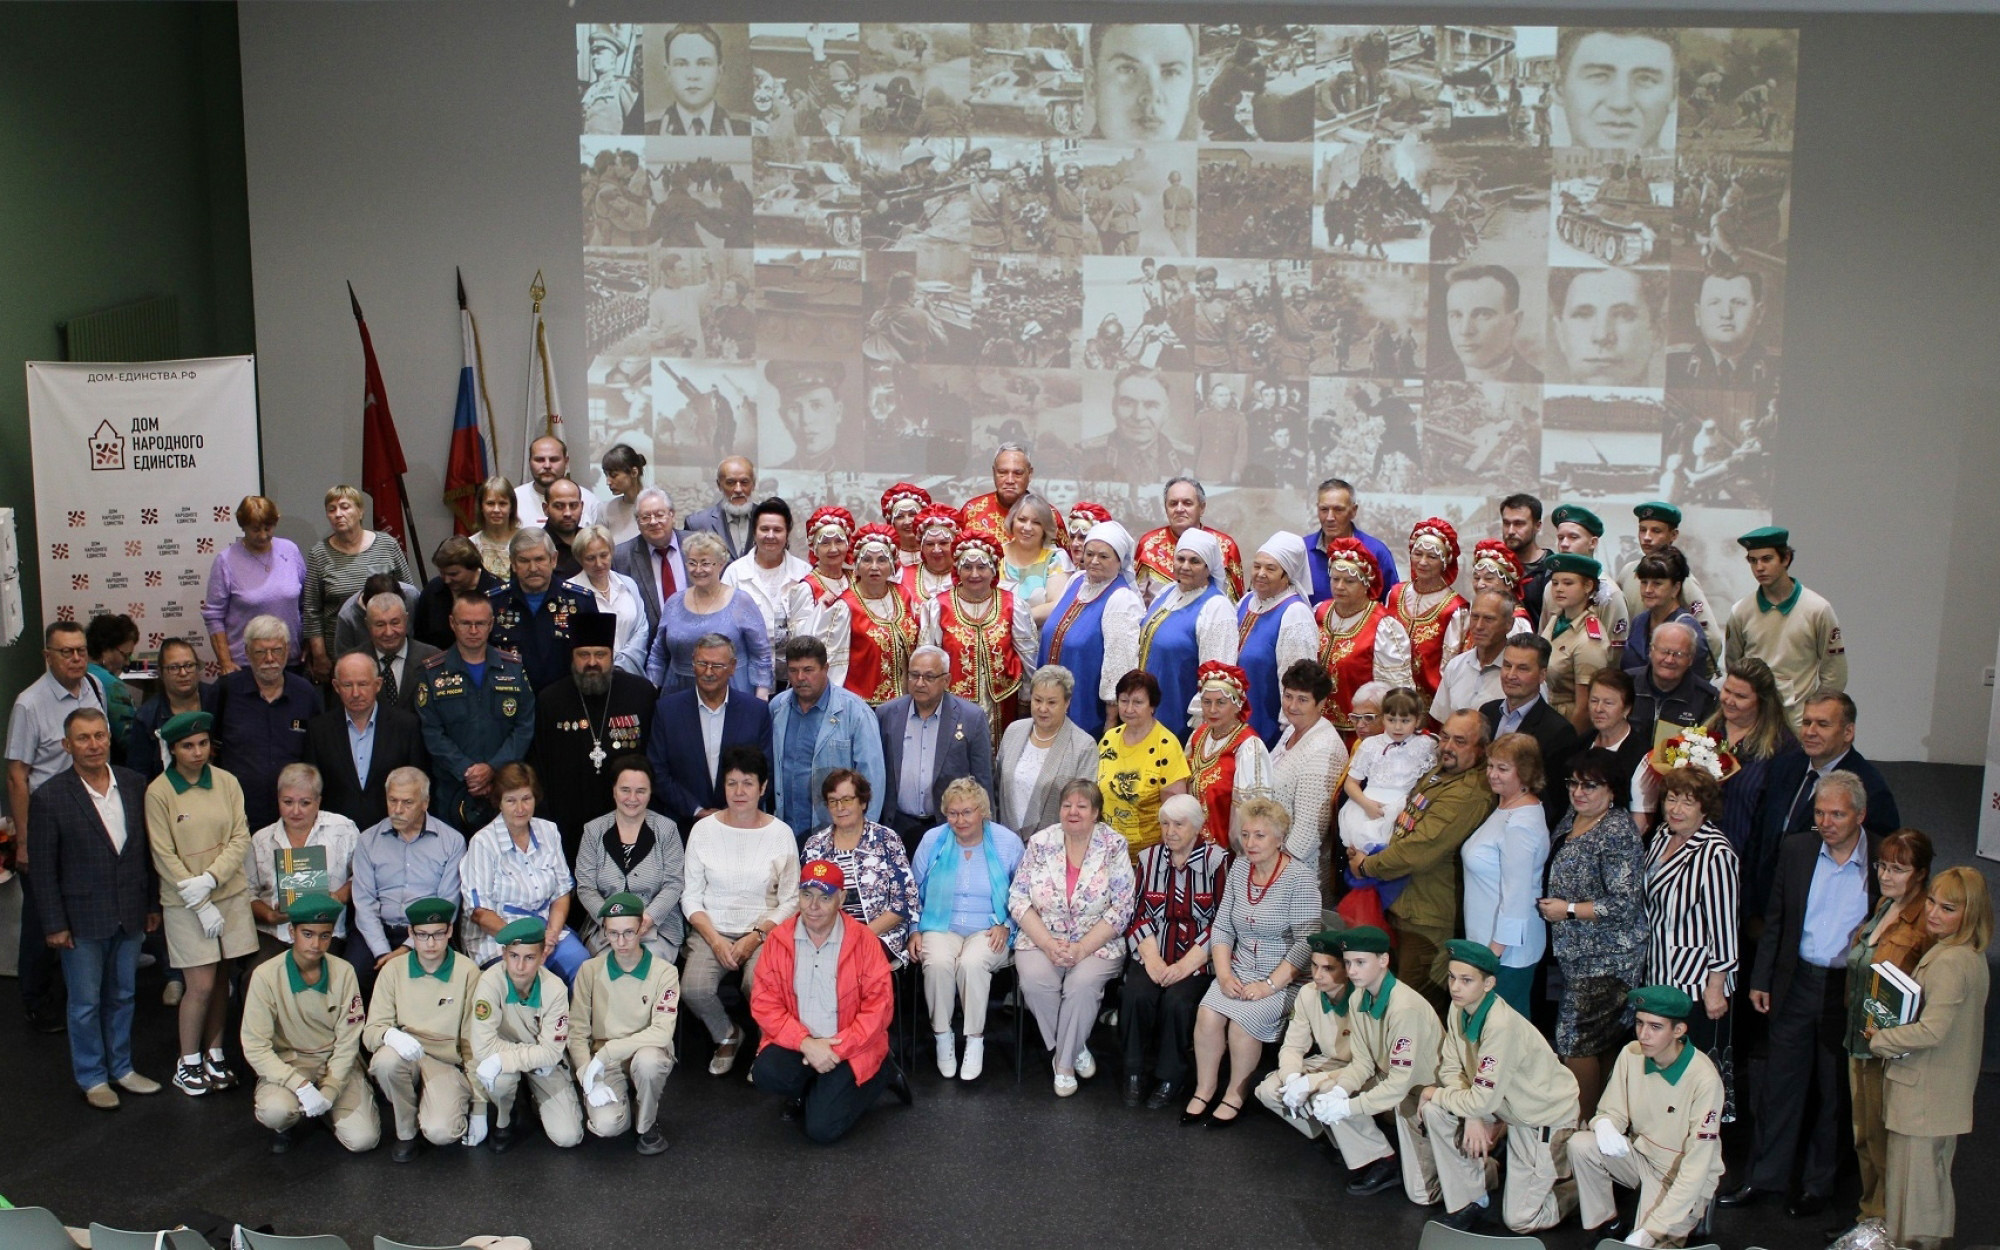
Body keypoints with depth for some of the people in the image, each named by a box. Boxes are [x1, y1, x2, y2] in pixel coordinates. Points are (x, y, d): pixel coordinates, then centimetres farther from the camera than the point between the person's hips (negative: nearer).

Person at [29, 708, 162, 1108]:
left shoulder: (134, 784, 0)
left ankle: (121, 1068, 32)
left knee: (122, 996, 17)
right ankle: (92, 1078, 25)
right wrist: (54, 924, -9)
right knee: (86, 1003, 10)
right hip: (83, 919, -4)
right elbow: (43, 868, -9)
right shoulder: (50, 797, -12)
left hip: (129, 915, 4)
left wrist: (153, 903, 8)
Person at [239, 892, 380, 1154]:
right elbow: (255, 1047, -16)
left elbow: (348, 1041, -6)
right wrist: (300, 1085, -26)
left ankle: (325, 1108, 17)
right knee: (276, 1111, -34)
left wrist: (328, 1092, -18)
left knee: (362, 1140, -16)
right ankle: (284, 1125, 4)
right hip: (287, 1063, -1)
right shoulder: (266, 975, -15)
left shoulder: (343, 972, -9)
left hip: (336, 1063, 1)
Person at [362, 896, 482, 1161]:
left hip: (447, 1064, -2)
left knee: (441, 1133, -28)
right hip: (405, 1057, 2)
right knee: (386, 1059, -33)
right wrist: (389, 1035, -30)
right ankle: (405, 1131, -6)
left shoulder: (467, 972, -5)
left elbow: (474, 1042, -2)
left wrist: (479, 1107, -3)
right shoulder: (394, 970, -1)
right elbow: (370, 1031, -3)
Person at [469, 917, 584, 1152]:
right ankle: (503, 1122, -2)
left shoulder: (555, 989, -23)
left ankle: (538, 1101, 21)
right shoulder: (491, 981, -27)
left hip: (544, 1063, 1)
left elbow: (551, 1052, -22)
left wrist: (502, 1058, -34)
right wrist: (536, 1054, -27)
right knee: (500, 1078, -37)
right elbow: (483, 1047, -32)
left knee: (567, 1137, -13)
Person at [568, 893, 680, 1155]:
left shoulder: (664, 972, -9)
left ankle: (648, 1123, -6)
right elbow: (577, 1032, -3)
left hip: (646, 1054, -1)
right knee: (607, 1125, -28)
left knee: (647, 1059, -37)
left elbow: (662, 1032, -20)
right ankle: (622, 1101, 11)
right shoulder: (591, 970, -3)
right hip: (605, 1065, 1)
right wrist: (590, 1079, -18)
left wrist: (607, 1051, -25)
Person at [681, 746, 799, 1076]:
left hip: (764, 932, -1)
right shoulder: (704, 829, 2)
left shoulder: (781, 833, 0)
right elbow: (690, 896, 4)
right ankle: (726, 1036, 7)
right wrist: (715, 940, -10)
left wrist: (755, 937, -13)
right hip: (713, 930, 2)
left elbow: (791, 900, 0)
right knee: (693, 989, -26)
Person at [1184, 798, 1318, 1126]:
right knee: (1207, 1014, -20)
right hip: (1240, 971, 5)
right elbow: (1221, 928, 7)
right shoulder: (1239, 871, 6)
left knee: (1242, 1020, -26)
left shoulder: (1300, 878, -12)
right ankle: (1204, 1090, -1)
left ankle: (1236, 1096, -4)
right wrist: (1224, 974, -8)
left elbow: (1306, 944, -16)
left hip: (1286, 979, -5)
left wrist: (1269, 985, -20)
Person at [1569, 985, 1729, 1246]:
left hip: (1685, 1177, -4)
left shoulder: (1704, 1078, -26)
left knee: (1643, 1243, -24)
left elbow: (1697, 1164, -25)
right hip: (1641, 1155, 5)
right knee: (1579, 1145, -22)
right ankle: (1607, 1224, -1)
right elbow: (1613, 1112, 1)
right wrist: (1604, 1124, -28)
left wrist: (1650, 1230, -29)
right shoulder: (1631, 1054, -11)